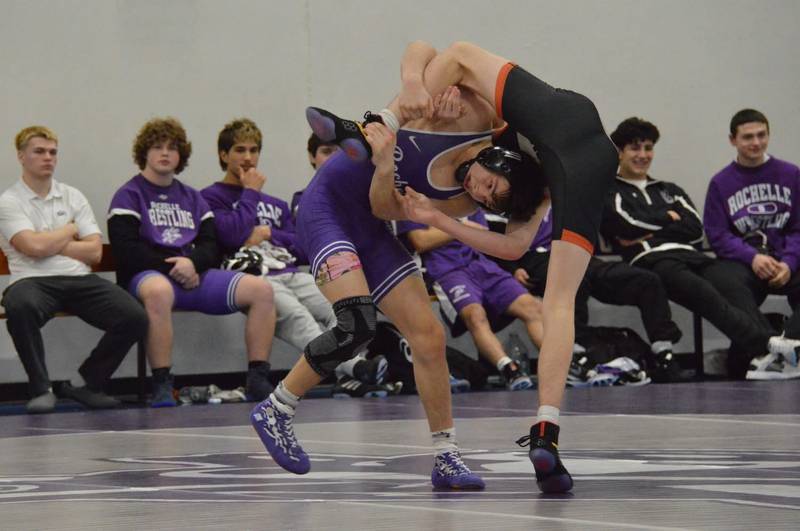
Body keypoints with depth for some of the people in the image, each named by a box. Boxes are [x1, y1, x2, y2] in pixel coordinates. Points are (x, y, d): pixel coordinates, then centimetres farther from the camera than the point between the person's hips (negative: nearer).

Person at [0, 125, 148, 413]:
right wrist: (69, 230, 4)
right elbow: (34, 247, -12)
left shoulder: (73, 197, 17)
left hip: (79, 280, 4)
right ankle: (41, 388, -22)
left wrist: (49, 244, -2)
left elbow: (94, 251, 7)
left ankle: (83, 383, 0)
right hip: (33, 281, -4)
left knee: (134, 318, -20)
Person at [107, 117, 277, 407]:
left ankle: (258, 379, -13)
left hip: (194, 275, 6)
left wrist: (192, 262, -10)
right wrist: (172, 267, -12)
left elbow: (211, 246, 14)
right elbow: (126, 250, -7)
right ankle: (162, 386, -39)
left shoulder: (192, 198, 24)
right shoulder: (129, 196, 7)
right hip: (149, 274, -5)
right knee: (158, 292, -44)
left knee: (261, 289, -15)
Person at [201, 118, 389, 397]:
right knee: (293, 314, -37)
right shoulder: (211, 197, 14)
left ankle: (351, 376, -44)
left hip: (291, 273, 6)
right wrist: (251, 192, 6)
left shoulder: (275, 204, 32)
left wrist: (269, 234, 6)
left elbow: (303, 248, 22)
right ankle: (350, 365, -57)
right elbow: (232, 235, -6)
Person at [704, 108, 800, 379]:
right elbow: (717, 235, 3)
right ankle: (775, 346, -48)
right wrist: (752, 257, -15)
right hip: (742, 260, -1)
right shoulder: (721, 183, 11)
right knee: (727, 282, -37)